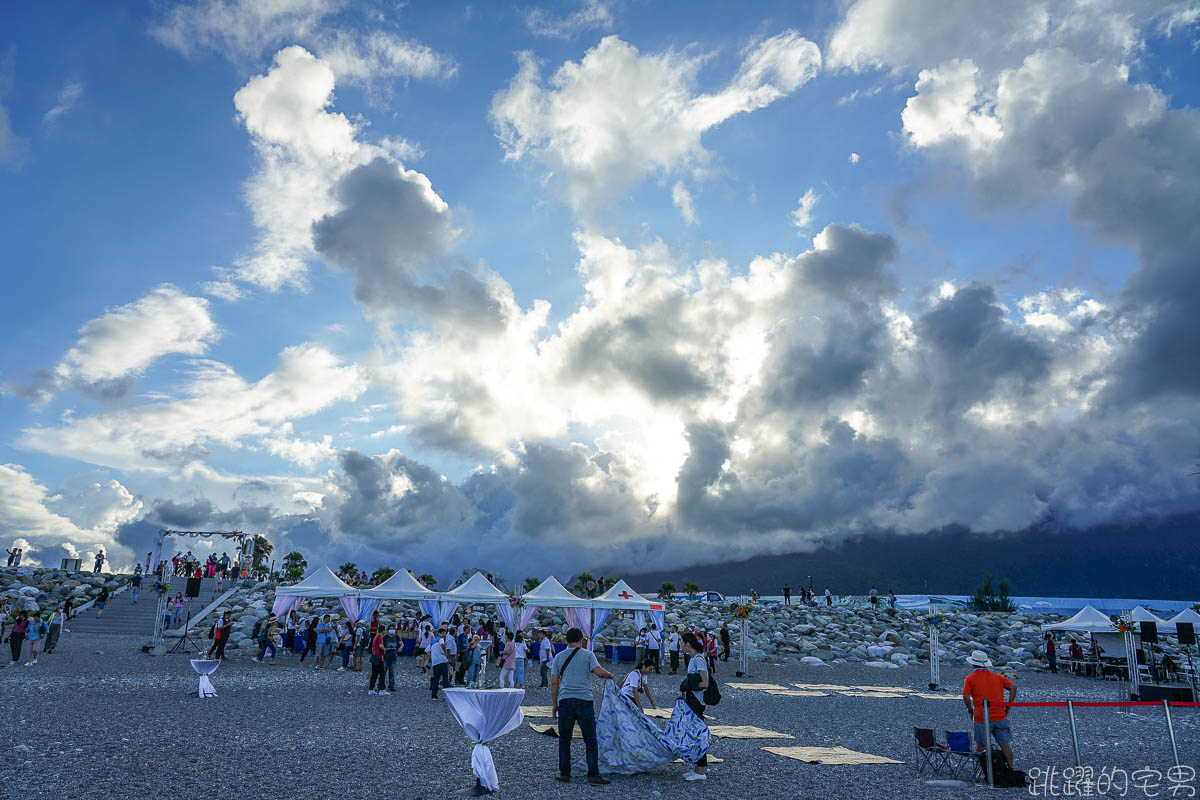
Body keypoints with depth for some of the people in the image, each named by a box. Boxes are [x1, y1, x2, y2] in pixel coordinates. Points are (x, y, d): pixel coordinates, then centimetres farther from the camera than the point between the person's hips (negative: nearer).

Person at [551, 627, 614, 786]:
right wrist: (610, 676, 12)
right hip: (584, 700, -2)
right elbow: (600, 672, -9)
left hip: (565, 701, 2)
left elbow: (554, 682, 10)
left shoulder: (559, 657, 12)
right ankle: (593, 775, 2)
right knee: (590, 740, 5)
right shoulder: (587, 654, 5)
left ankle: (565, 774, 16)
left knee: (564, 740, 14)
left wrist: (554, 704, 16)